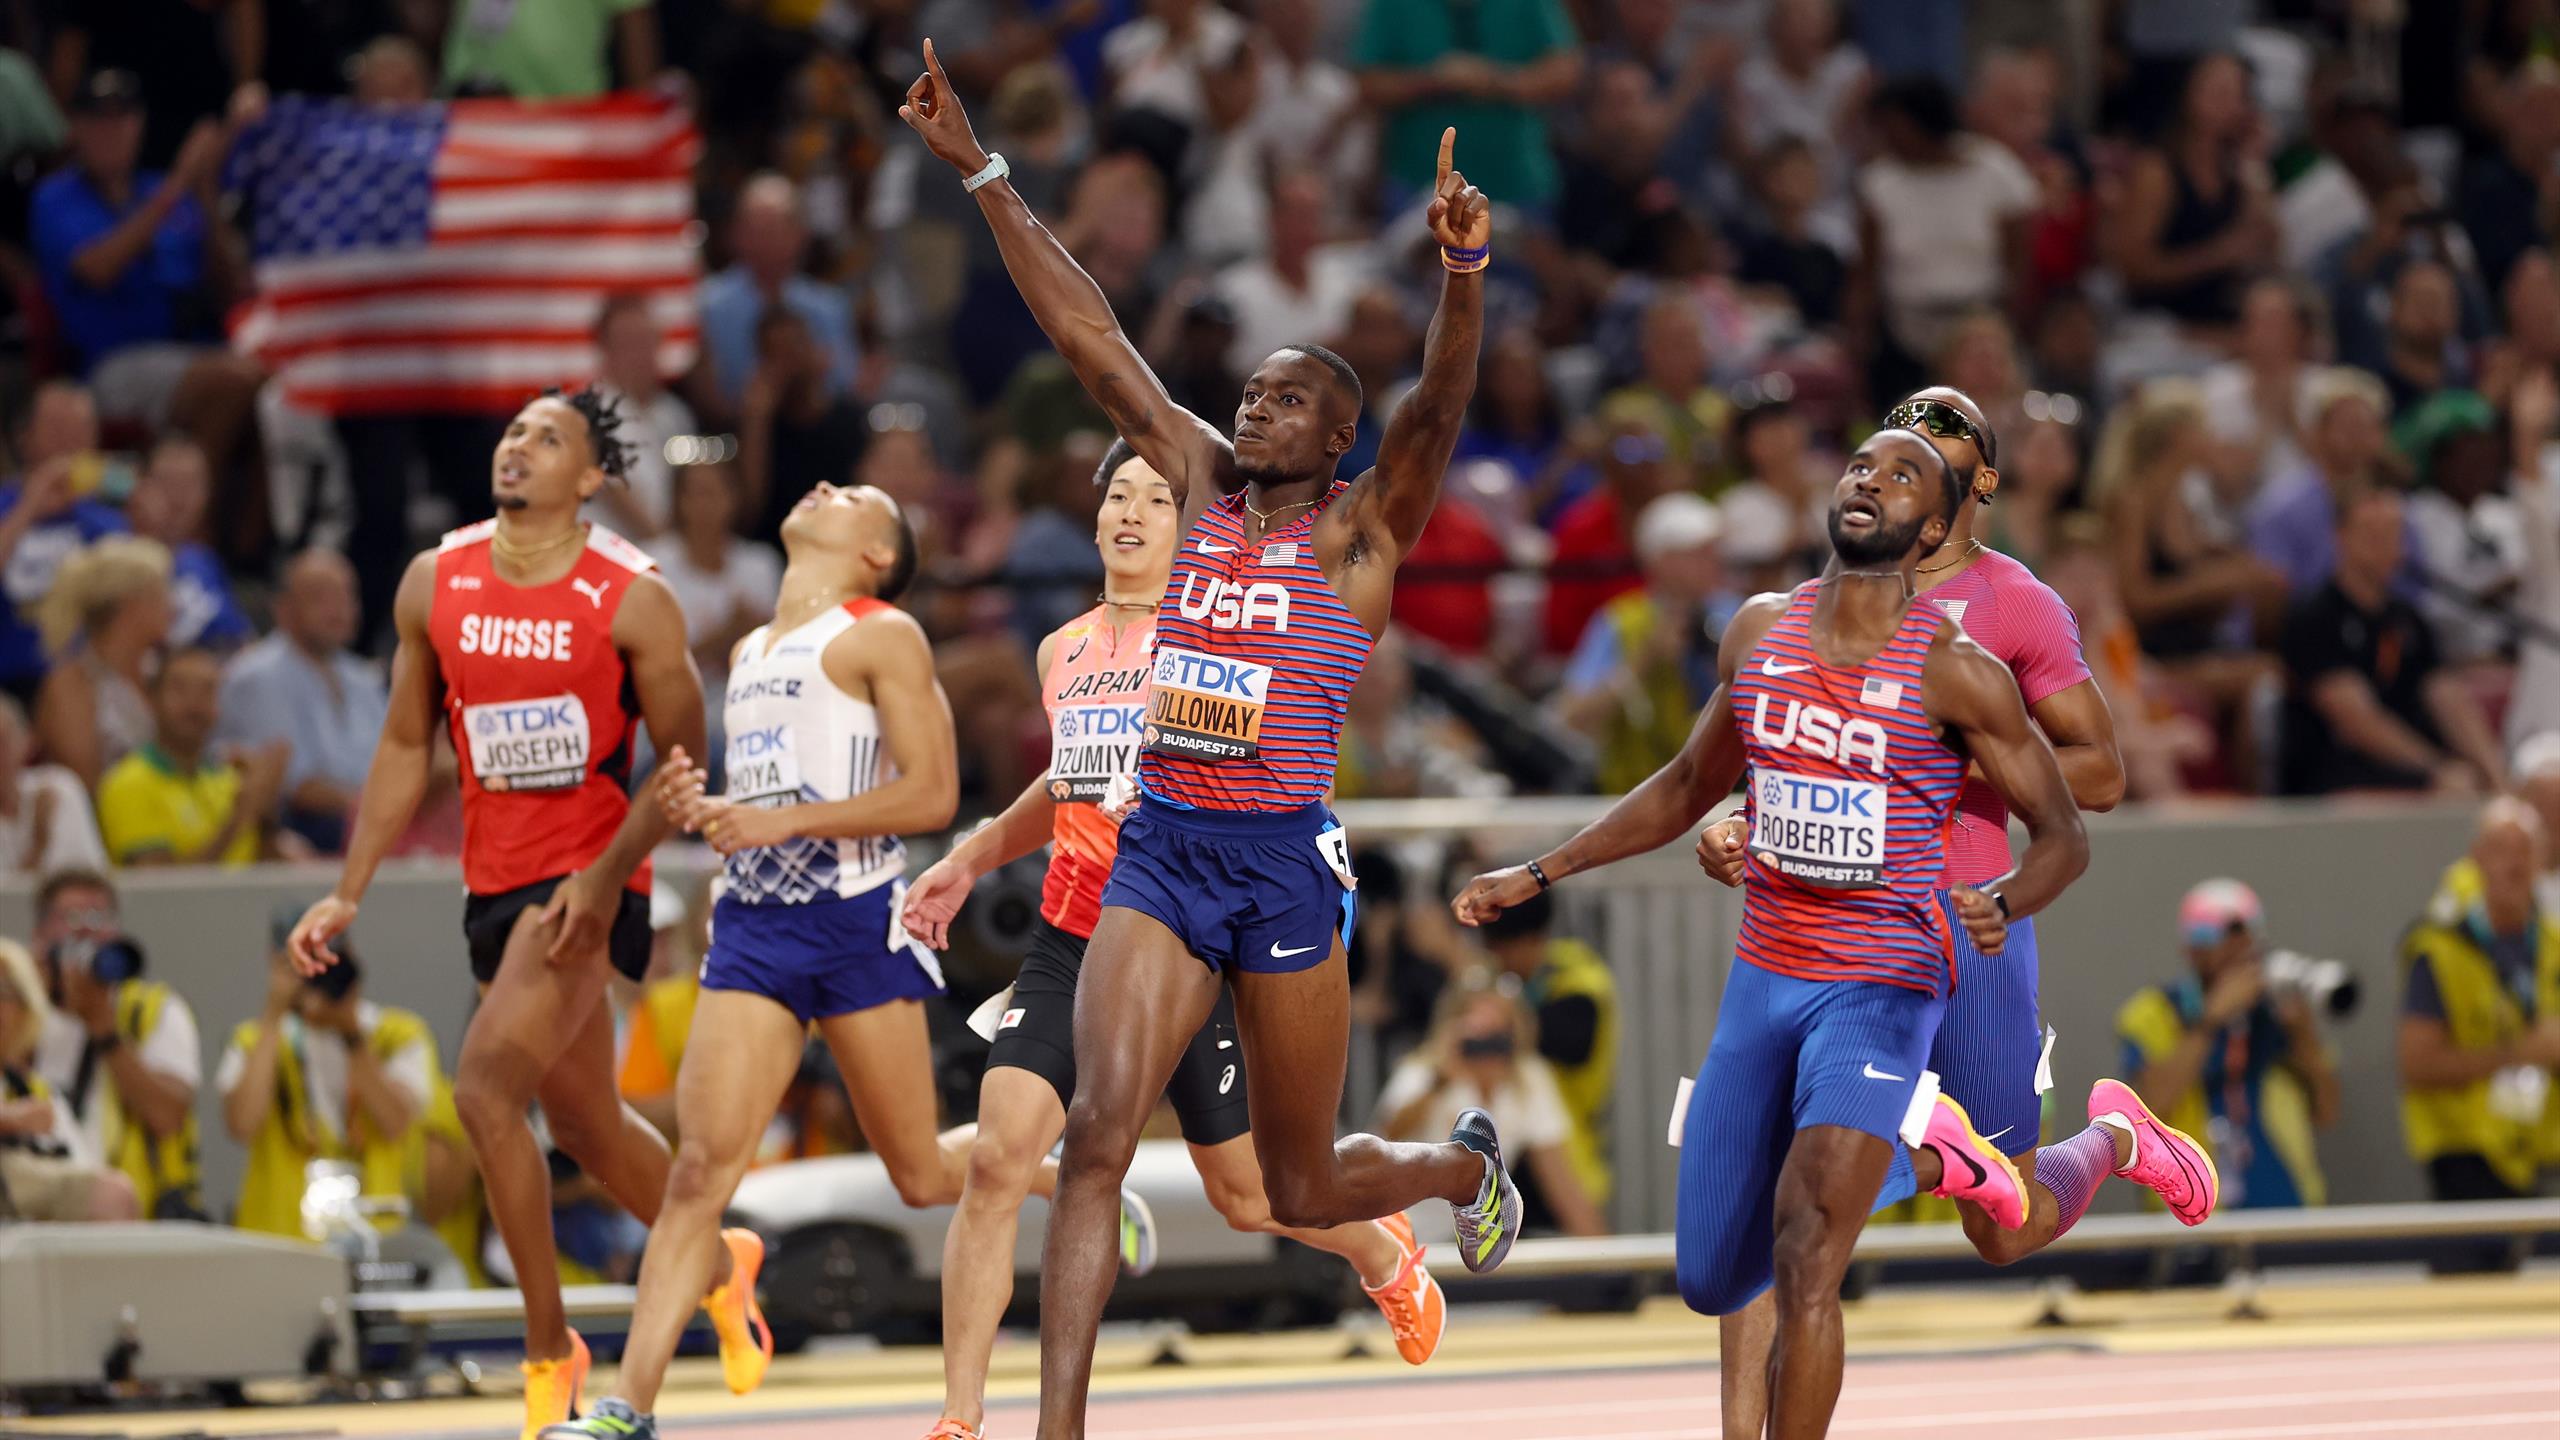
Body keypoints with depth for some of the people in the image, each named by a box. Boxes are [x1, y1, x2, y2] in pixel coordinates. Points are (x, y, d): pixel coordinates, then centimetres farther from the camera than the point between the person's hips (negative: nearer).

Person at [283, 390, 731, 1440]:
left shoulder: (632, 601, -11)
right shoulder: (435, 585, 3)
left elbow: (683, 769, -6)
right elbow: (407, 746, 12)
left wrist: (608, 874, -19)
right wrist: (350, 894, 6)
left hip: (589, 886, -6)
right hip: (495, 883, 6)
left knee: (485, 1087, -22)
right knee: (584, 1124, 18)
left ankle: (549, 1351, -11)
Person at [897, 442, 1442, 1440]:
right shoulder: (1062, 652, 12)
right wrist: (969, 859, 26)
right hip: (1071, 942, 4)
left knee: (1245, 1193, 10)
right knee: (996, 1159, -15)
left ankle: (1385, 1254, 45)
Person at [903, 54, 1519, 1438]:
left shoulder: (1363, 527, -1)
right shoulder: (1201, 482, 9)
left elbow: (1439, 401, -18)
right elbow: (1085, 334, 7)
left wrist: (1465, 268, -37)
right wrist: (981, 172, 5)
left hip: (1285, 859, -3)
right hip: (1159, 852, 3)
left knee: (1305, 1190, 11)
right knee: (1097, 1138, -16)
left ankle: (1463, 1163, 46)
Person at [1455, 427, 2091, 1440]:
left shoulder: (1955, 672, -9)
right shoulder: (1760, 633, 6)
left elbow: (2062, 836, -4)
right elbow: (1689, 787, 21)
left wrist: (2004, 902, -26)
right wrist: (1535, 876, 20)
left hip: (1881, 985, -6)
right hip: (1763, 975, 6)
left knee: (1804, 1260, -20)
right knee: (1712, 1283, 12)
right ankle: (1909, 1138, 38)